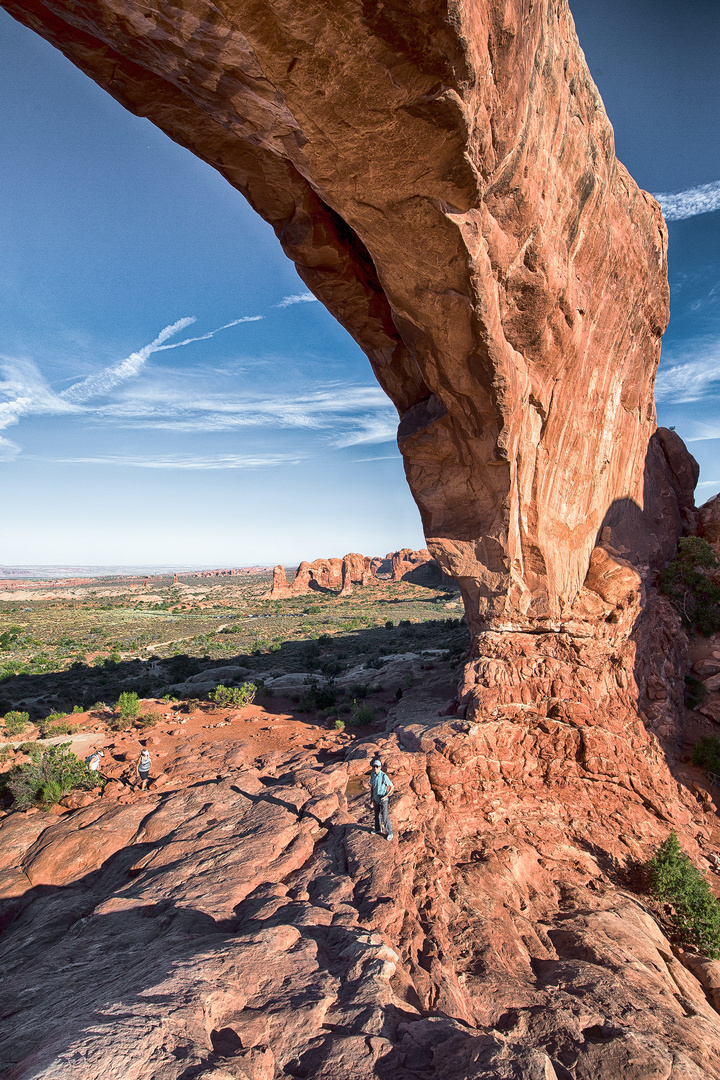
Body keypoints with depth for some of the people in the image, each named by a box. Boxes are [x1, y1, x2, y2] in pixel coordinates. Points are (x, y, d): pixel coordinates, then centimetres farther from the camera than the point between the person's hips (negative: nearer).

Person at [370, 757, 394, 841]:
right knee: (377, 815, 20)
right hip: (376, 799, 6)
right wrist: (372, 798, 10)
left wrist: (386, 796, -19)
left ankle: (389, 833, 12)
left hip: (383, 799, -6)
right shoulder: (372, 775, -6)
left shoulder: (384, 776, -24)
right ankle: (378, 830, 39)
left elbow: (392, 787, -17)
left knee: (385, 816, -3)